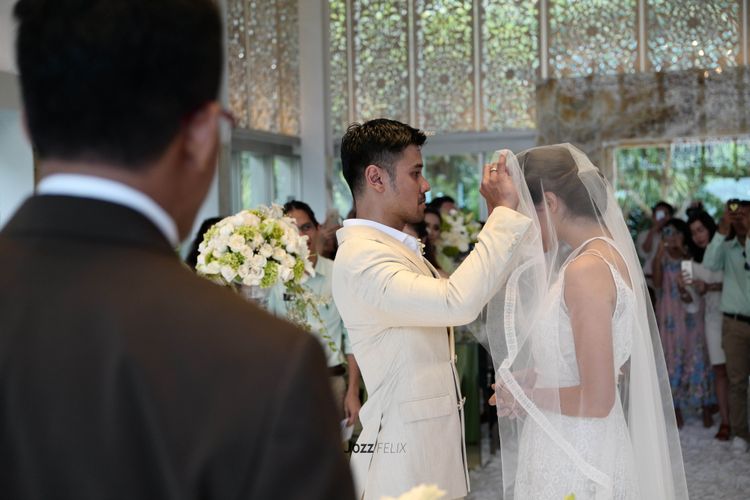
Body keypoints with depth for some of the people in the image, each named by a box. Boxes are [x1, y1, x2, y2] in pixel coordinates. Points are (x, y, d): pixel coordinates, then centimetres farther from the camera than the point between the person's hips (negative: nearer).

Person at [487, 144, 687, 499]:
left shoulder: (586, 269, -21)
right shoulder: (608, 253, 7)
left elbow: (597, 400, -24)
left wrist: (527, 394, -10)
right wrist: (537, 377, 4)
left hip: (576, 462, -9)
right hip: (574, 452, 9)